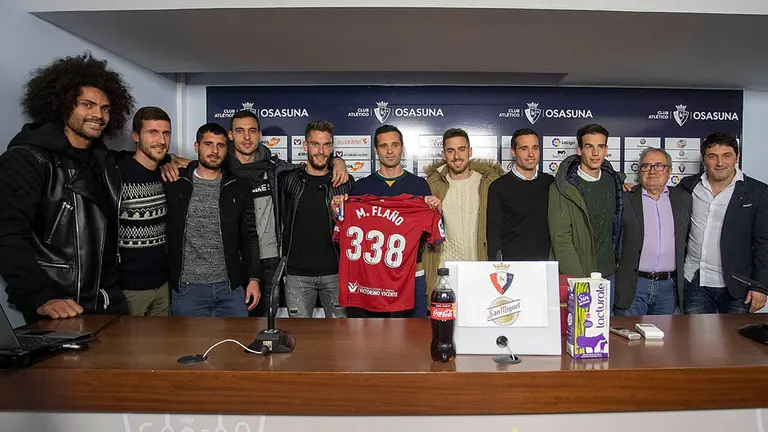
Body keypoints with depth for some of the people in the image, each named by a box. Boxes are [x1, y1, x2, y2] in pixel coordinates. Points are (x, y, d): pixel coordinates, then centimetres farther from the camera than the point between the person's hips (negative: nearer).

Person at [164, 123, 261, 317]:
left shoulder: (239, 188, 6)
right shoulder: (175, 183, 2)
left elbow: (249, 237, 6)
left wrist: (253, 279, 2)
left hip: (231, 288, 1)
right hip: (186, 288, -1)